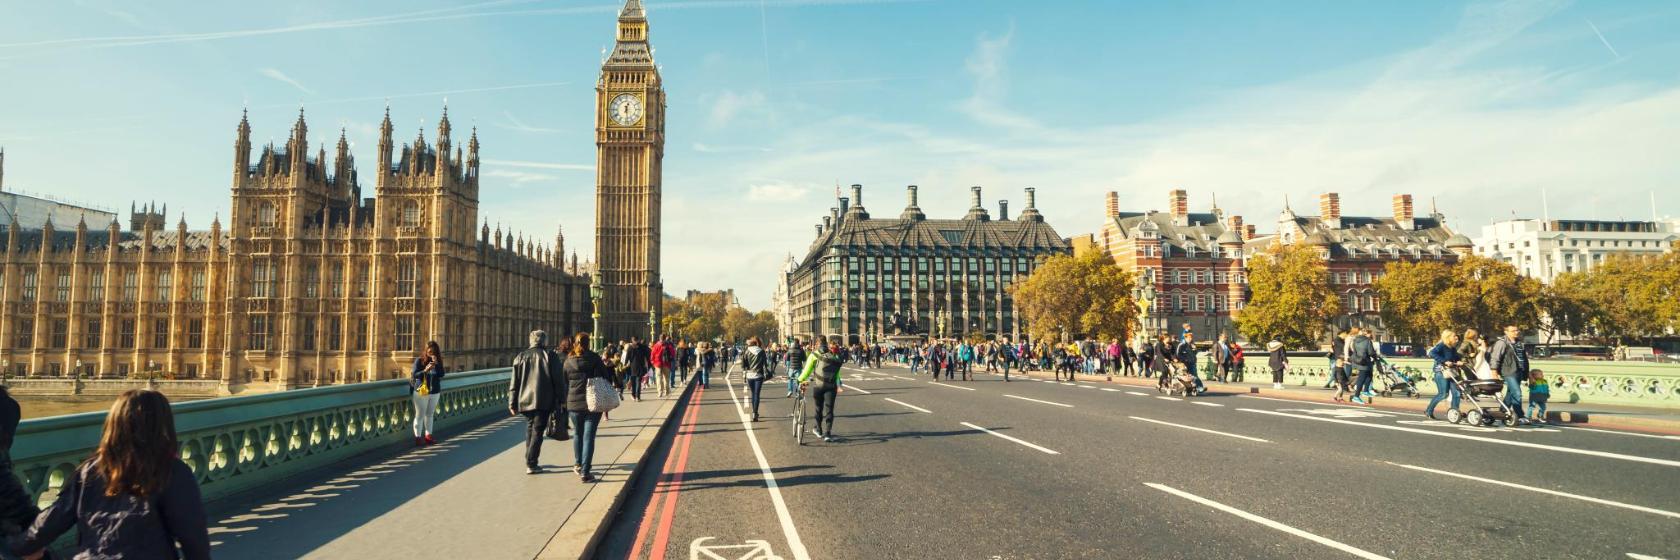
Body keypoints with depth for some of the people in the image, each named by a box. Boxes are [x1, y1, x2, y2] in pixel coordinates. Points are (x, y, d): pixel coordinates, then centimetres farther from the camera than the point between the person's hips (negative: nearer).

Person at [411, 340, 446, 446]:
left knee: (430, 415, 13)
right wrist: (425, 370, -25)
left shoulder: (438, 361, 2)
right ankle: (418, 438, 4)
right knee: (420, 415, 0)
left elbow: (441, 375, -8)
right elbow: (414, 375, -10)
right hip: (421, 392, -4)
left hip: (435, 392, 4)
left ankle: (428, 436, 21)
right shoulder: (419, 361, -6)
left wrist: (437, 364, -20)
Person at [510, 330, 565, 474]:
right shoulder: (550, 356, -1)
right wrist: (561, 399, 2)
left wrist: (512, 404, 12)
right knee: (538, 431, -1)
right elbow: (558, 380, -4)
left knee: (530, 429, 18)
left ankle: (531, 462, 20)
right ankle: (531, 464, -5)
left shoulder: (520, 357, 10)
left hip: (525, 400, 4)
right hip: (544, 401, -4)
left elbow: (514, 382, 9)